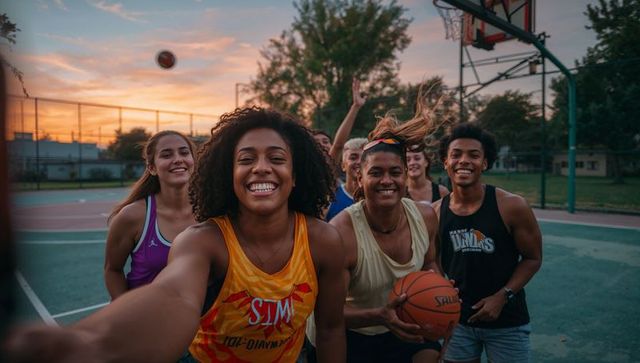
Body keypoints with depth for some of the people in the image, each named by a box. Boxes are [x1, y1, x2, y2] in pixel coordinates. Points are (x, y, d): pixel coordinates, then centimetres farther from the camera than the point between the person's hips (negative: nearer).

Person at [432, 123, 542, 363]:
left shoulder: (511, 206, -15)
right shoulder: (435, 213, -7)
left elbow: (532, 258, -6)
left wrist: (502, 296, -15)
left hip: (507, 322, -2)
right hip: (457, 319, 2)